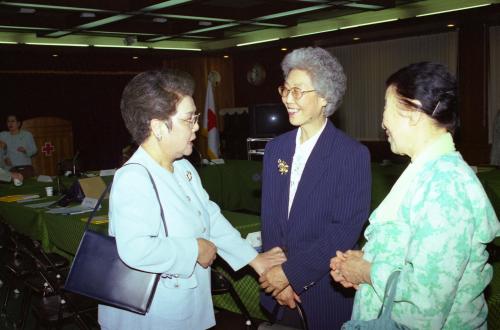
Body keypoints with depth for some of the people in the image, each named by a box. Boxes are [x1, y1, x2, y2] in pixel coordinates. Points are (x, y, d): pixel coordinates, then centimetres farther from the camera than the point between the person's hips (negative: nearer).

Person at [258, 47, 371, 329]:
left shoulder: (353, 155, -13)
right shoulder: (276, 149, 3)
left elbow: (346, 229, -17)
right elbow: (270, 218, 4)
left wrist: (292, 273, -17)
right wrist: (278, 276, -7)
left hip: (325, 292, -4)